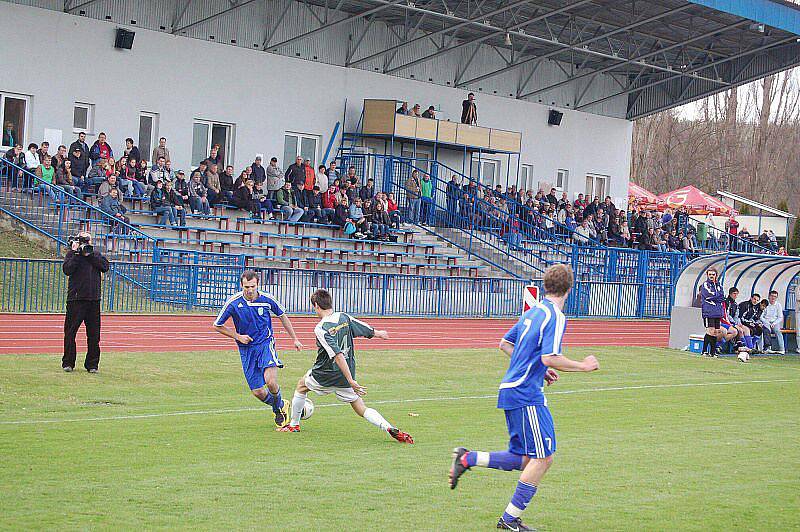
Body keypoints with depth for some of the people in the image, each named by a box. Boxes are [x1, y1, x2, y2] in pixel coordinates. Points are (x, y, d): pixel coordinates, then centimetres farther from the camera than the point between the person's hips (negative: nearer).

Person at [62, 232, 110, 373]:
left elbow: (105, 266, -2)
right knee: (70, 331, -1)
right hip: (76, 299, -3)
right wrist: (77, 253, -12)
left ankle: (92, 364, 11)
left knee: (94, 334, 4)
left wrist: (90, 254, -6)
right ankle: (68, 363, 7)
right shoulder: (71, 253, 5)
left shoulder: (96, 254, 15)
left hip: (94, 298, 3)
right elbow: (67, 270, -11)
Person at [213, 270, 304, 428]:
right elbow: (217, 326, 2)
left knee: (270, 381, -24)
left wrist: (294, 339, 13)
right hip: (246, 349, 1)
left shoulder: (267, 299, -8)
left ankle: (279, 407, 8)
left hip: (265, 344, -1)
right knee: (258, 392, -3)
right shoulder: (233, 303, -10)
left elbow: (282, 316, 11)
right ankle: (280, 406, 29)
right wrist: (238, 336, -8)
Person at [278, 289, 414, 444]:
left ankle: (294, 424, 35)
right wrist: (379, 333, 33)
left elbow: (338, 355, -27)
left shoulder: (321, 329, -20)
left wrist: (351, 381, -29)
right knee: (361, 409, 8)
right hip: (346, 375, 5)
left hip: (326, 375, -5)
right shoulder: (344, 317, -2)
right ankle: (390, 428, -15)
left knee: (301, 385, 25)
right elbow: (369, 331, 9)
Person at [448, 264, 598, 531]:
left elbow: (505, 344, 22)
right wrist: (582, 366, -10)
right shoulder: (555, 317, -13)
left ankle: (467, 458, 8)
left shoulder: (533, 312, 14)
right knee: (543, 458, -3)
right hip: (527, 394, -9)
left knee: (524, 459, 14)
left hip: (511, 389, 9)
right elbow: (549, 358, -23)